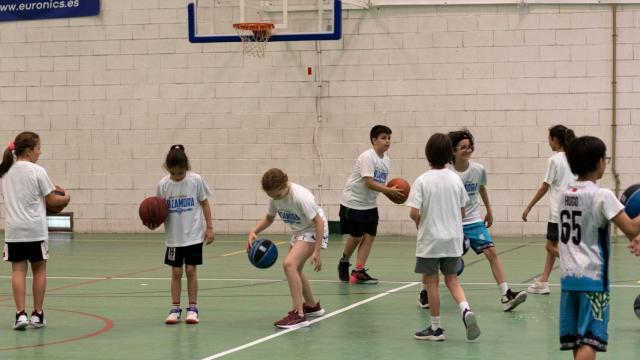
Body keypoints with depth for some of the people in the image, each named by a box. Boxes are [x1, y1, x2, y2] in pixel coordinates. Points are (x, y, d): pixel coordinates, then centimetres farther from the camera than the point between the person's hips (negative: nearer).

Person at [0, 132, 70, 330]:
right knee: (39, 269, 9)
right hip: (35, 229, -3)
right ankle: (37, 314, 13)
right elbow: (51, 200, -4)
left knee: (18, 270, 2)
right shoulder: (37, 172, -8)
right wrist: (65, 198, 16)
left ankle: (21, 314, -8)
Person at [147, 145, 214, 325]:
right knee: (176, 272, 6)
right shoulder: (163, 185, -6)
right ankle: (175, 309, 13)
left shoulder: (195, 180, -10)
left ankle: (193, 308, 10)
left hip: (193, 235, -2)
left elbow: (204, 203, 0)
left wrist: (209, 227, -3)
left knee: (191, 270, 1)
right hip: (173, 237, 2)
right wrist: (154, 222, -19)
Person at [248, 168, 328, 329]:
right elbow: (268, 218, 8)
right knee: (294, 270, 19)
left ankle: (299, 315, -24)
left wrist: (316, 252, -28)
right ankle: (312, 306, 43)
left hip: (314, 231, -9)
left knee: (289, 264, -24)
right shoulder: (275, 197, -9)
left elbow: (319, 222, -26)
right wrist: (253, 232, -11)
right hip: (299, 232, 9)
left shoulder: (301, 197, -32)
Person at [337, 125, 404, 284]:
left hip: (369, 204, 7)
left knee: (370, 235, -3)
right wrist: (390, 191, -26)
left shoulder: (386, 160, 5)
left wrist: (392, 193, -9)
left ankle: (358, 271, 0)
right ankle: (344, 263, 27)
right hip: (353, 202, -7)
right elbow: (369, 183, -26)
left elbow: (380, 184, 10)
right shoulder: (367, 157, -20)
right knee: (356, 236, 1)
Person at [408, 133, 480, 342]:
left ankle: (435, 328, 13)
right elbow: (462, 212, 6)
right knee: (451, 279, 15)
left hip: (430, 239, -4)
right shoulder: (456, 179, 0)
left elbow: (414, 213, -18)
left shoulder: (422, 181, -12)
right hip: (453, 238, 4)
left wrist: (420, 223, 3)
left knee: (432, 281, 7)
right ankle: (466, 310, -10)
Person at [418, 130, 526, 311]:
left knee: (491, 252, -11)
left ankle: (506, 296, -12)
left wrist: (489, 211, 25)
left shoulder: (478, 170, -5)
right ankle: (424, 293, 25)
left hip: (474, 221, 2)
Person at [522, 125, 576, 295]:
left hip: (558, 211, -8)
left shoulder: (554, 160, -11)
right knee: (552, 245, 14)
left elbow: (544, 187, -10)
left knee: (552, 246, -1)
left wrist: (529, 207, -3)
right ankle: (543, 281, 14)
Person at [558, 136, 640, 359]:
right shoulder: (602, 196, -11)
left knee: (577, 341, 12)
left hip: (568, 275, 7)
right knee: (590, 340, -11)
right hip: (593, 276, -7)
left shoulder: (564, 195, 10)